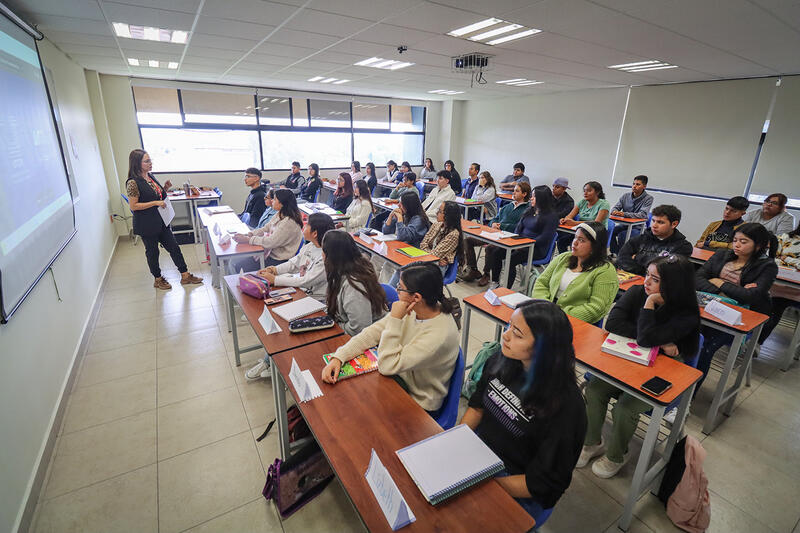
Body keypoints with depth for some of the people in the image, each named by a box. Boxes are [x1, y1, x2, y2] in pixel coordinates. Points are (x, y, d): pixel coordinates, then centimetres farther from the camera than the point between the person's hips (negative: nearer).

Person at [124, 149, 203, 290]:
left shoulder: (151, 176, 6)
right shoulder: (133, 182, -18)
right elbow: (133, 206, -18)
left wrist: (165, 187, 1)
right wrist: (155, 203, -22)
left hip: (161, 221, 7)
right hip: (147, 225, -7)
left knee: (174, 247, 9)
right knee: (152, 252, 9)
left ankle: (185, 275, 18)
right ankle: (158, 279, 26)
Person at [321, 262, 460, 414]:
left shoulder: (440, 334, -34)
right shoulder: (412, 309, -12)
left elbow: (387, 366, -29)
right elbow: (372, 333, -6)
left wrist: (395, 319, -31)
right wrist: (338, 357, -15)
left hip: (419, 405, -6)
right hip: (400, 377, 6)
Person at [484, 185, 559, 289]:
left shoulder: (551, 215, -9)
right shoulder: (530, 210, 15)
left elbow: (545, 238, -16)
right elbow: (519, 226, 18)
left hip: (537, 249, -7)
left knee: (511, 260, -30)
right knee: (496, 253, -12)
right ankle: (495, 283, -5)